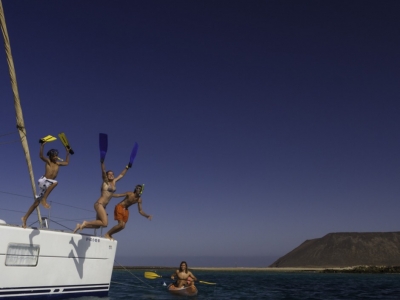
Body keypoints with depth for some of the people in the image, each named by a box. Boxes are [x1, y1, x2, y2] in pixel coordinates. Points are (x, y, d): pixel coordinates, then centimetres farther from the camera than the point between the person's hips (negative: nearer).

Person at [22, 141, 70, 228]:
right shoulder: (48, 161, -4)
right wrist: (42, 145, -30)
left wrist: (68, 153, 23)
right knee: (55, 182, -37)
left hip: (47, 185, 6)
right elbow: (41, 156, -22)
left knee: (36, 203, 9)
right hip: (42, 181, -6)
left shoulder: (57, 163, 13)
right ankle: (44, 199, -30)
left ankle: (25, 218, 18)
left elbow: (67, 162, 27)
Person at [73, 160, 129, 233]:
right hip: (99, 204, -8)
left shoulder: (114, 182, 13)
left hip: (103, 206, 8)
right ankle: (86, 223, -5)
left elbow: (121, 175, 25)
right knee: (105, 223, -18)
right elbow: (103, 171, -18)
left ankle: (81, 225, 19)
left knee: (97, 225, 10)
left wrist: (127, 168, 26)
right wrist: (102, 162, -30)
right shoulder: (105, 182, -3)